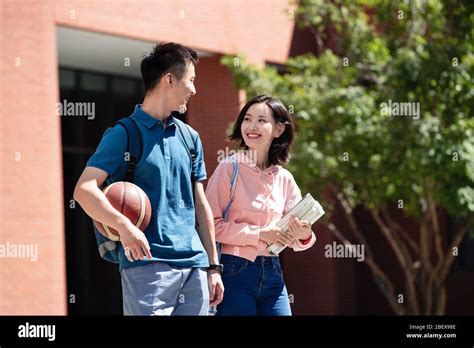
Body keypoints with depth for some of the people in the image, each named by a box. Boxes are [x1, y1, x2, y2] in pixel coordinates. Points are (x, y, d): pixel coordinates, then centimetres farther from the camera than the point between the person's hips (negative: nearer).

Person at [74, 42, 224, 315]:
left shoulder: (190, 137, 17)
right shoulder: (124, 134, -3)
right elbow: (84, 189, -13)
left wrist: (213, 266, 16)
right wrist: (124, 226, -28)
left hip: (195, 265, 6)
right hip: (148, 264, -6)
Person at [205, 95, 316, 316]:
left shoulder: (284, 179, 8)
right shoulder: (229, 168, -7)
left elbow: (292, 236, 11)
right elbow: (212, 224, -13)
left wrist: (304, 236, -11)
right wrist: (259, 234, -15)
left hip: (272, 274, 5)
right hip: (235, 272, -5)